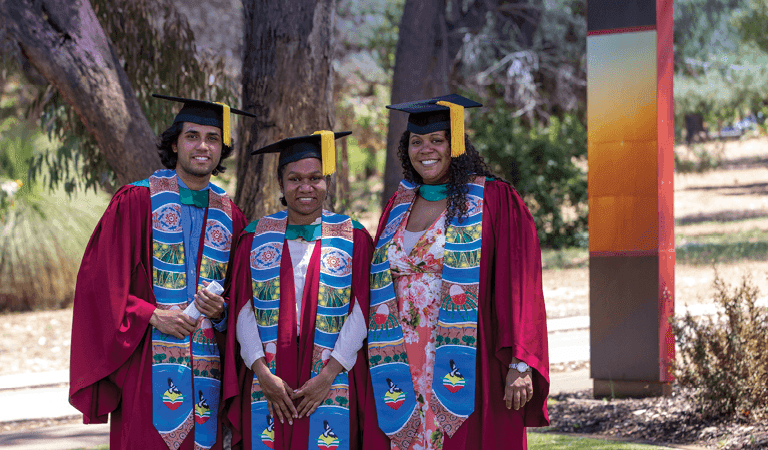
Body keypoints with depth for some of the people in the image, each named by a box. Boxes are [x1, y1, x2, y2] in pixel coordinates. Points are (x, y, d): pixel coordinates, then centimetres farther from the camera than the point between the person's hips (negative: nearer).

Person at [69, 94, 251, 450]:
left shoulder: (230, 217, 14)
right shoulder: (137, 201, 3)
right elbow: (99, 278, -3)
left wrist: (220, 311, -6)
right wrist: (152, 315, -13)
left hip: (206, 370, 4)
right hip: (149, 364, -4)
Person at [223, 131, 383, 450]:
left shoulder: (352, 238, 3)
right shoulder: (256, 236, 8)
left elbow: (360, 314, -3)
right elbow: (243, 311, 2)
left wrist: (328, 375, -12)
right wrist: (263, 373, -9)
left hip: (333, 382, -1)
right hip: (268, 384, 1)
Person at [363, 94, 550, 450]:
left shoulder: (494, 201, -1)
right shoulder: (398, 207, 15)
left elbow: (519, 285, -8)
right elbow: (380, 291, 19)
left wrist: (521, 364, -16)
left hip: (463, 374, -4)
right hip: (405, 377, 5)